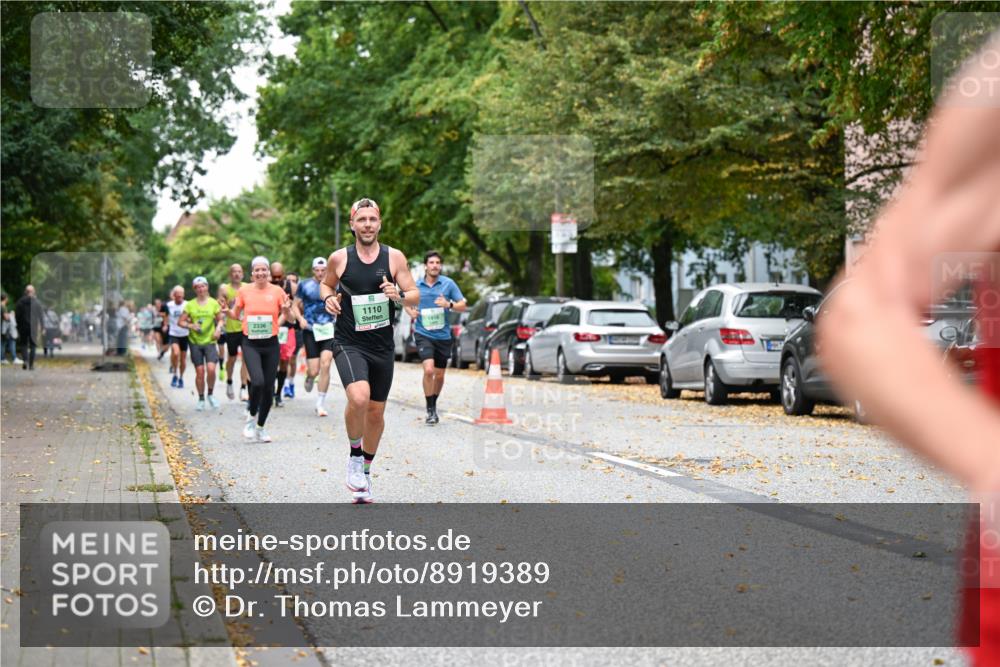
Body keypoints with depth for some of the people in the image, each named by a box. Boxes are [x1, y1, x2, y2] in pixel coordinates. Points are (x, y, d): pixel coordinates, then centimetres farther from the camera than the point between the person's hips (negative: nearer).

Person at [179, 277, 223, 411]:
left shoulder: (214, 303, 2)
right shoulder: (190, 305, 2)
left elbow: (220, 319, 10)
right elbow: (181, 321, 4)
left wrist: (218, 329, -9)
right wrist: (191, 326, -15)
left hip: (210, 341, 0)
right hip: (195, 341, 1)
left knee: (211, 369, -15)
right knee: (199, 371, 1)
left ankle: (210, 395, 7)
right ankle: (201, 399, 16)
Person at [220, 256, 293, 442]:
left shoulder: (277, 291, 0)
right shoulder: (244, 291, 1)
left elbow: (288, 316, 7)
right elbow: (235, 315, 14)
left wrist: (287, 310, -16)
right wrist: (226, 310, -7)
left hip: (271, 343, 2)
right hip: (250, 344, -2)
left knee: (269, 387, 4)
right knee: (257, 382, -22)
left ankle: (260, 427, 21)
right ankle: (251, 417, 4)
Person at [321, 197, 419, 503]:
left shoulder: (394, 257, 0)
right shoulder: (339, 258, -1)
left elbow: (416, 296, 1)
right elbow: (326, 284, 17)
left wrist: (398, 295, -20)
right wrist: (328, 298, -5)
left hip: (382, 346, 3)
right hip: (348, 343, -3)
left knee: (376, 411, 11)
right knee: (358, 397, -27)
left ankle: (365, 471, 31)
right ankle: (355, 457, -3)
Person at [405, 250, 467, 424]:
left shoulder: (448, 283, -1)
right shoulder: (416, 286, 2)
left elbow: (462, 305, 0)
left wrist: (449, 304, -20)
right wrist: (411, 312, -3)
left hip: (443, 335, 2)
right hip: (423, 334, -2)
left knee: (439, 375, 11)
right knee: (428, 370, -20)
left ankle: (434, 405, 35)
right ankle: (430, 410, -10)